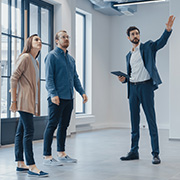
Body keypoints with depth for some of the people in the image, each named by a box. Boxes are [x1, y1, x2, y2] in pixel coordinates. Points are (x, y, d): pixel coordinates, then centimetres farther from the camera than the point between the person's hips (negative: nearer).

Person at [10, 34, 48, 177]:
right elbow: (14, 78, -11)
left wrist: (36, 103, 15)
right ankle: (31, 167, -13)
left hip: (30, 101, 9)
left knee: (21, 131, 10)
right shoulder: (25, 57, -7)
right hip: (24, 100, -9)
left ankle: (20, 164, 14)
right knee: (29, 131, -12)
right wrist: (14, 100, -14)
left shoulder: (35, 62, 20)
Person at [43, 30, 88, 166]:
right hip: (57, 98, -7)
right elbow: (49, 77, -12)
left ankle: (61, 153, 22)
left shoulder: (71, 59, 18)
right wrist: (53, 94, -22)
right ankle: (47, 157, 1)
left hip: (69, 98, 8)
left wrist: (82, 92, 9)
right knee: (52, 126, -4)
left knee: (64, 126, 13)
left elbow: (75, 78, 20)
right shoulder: (52, 56, -5)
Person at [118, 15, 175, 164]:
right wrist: (124, 79, 3)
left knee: (151, 120, -7)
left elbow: (161, 42, -15)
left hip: (145, 86, -5)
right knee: (134, 121, 9)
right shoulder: (129, 55, 20)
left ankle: (155, 154, -3)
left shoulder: (147, 47, 4)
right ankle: (134, 152, 17)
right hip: (132, 88, 6)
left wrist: (168, 29, -32)